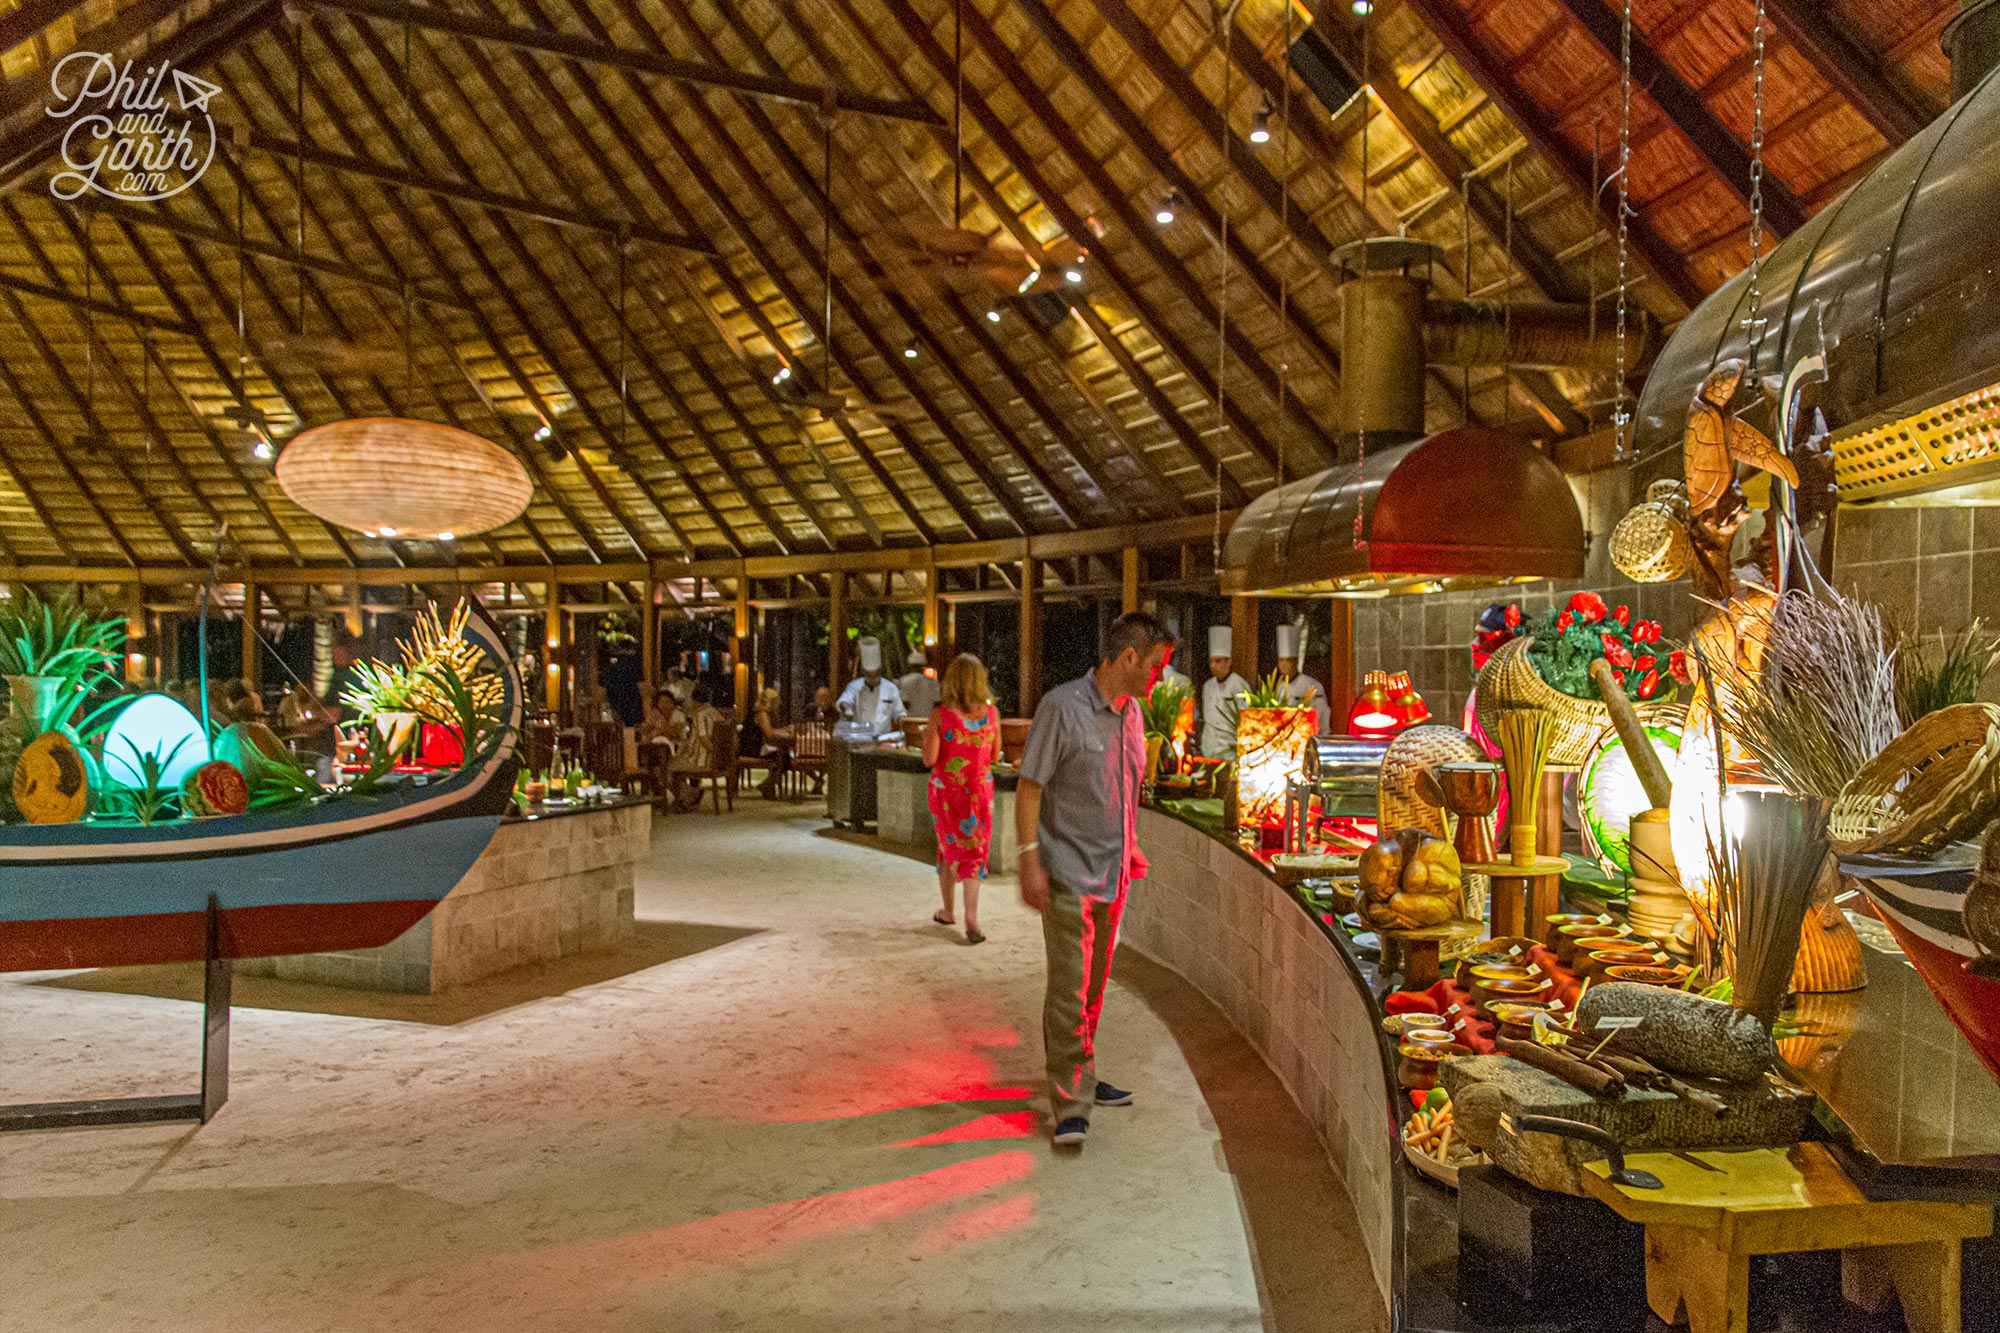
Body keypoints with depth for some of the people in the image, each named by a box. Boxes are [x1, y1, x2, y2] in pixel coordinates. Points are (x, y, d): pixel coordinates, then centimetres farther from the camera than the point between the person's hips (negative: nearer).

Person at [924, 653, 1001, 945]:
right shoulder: (991, 712, -7)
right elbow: (995, 756, 3)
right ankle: (971, 918, -9)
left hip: (945, 791, -1)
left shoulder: (940, 714, -14)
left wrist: (927, 735, 4)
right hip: (980, 791, 1)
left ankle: (948, 911, 31)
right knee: (973, 852, 7)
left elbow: (929, 759, -14)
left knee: (948, 847, 20)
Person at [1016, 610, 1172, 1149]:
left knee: (1094, 986, 16)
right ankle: (1070, 1105, 0)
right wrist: (1030, 860, -19)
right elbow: (1028, 787, -14)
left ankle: (1081, 1078, 30)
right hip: (1068, 874, -7)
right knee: (1070, 989, -7)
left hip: (1112, 873, 7)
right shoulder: (1062, 707, -14)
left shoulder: (1131, 712, 10)